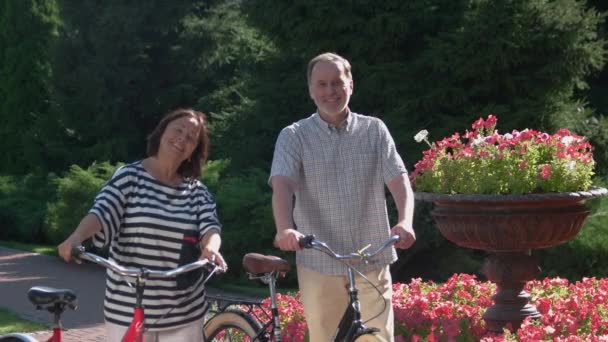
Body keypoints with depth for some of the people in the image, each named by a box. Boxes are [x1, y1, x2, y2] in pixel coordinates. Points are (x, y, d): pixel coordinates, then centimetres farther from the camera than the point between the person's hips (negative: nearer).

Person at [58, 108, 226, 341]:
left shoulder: (197, 191, 6)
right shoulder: (129, 176, -4)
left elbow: (210, 227, -7)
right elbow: (102, 211, -18)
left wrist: (210, 249, -32)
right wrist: (76, 237, -39)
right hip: (128, 310, -3)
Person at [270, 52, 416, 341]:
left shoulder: (374, 130, 5)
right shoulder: (294, 136, 0)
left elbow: (399, 180, -5)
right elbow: (281, 185, -15)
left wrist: (405, 222, -26)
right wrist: (285, 229, -36)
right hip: (319, 264, -1)